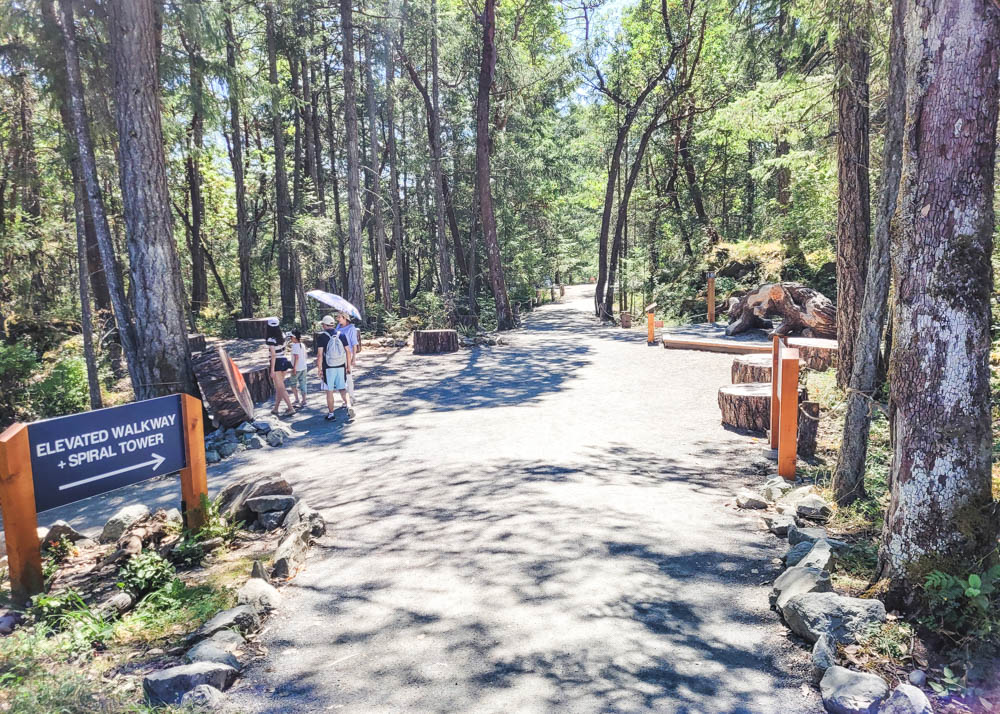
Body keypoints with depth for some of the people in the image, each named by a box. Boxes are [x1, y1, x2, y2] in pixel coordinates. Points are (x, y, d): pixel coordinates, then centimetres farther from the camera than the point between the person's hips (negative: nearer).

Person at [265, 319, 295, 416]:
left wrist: (272, 370, -17)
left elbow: (273, 355, -20)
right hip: (284, 361, 7)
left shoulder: (271, 339, -17)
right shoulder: (282, 335, 2)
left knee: (280, 388, -1)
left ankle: (291, 408, -6)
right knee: (278, 387, 16)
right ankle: (275, 408, 24)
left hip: (276, 363, -7)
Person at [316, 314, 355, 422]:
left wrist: (319, 369, -5)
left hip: (328, 368, -3)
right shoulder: (342, 335, 4)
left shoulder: (322, 337, -7)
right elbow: (348, 351, 5)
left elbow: (320, 354, -10)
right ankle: (349, 405, -11)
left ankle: (331, 414, 13)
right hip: (341, 367, 3)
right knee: (343, 389, 11)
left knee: (329, 391, 7)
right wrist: (348, 366, 13)